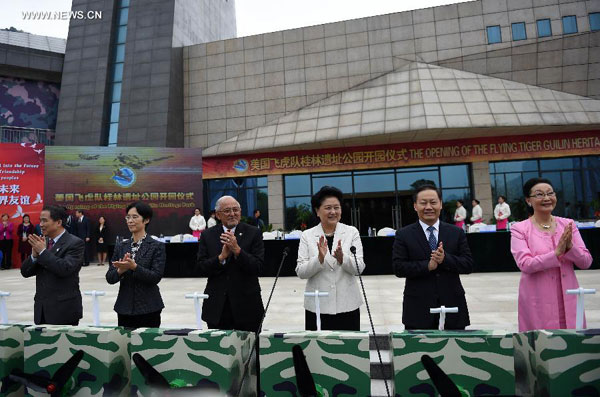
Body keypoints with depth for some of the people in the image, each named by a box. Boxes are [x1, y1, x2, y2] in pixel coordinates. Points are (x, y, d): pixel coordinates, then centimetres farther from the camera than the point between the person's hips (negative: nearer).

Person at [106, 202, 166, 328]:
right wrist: (121, 270, -16)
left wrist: (134, 266, -24)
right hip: (124, 308, 4)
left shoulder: (157, 246, -6)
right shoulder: (121, 246, 8)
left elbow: (156, 277, -13)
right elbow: (110, 278, 4)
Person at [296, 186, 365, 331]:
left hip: (347, 305, 1)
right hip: (317, 307, 0)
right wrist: (319, 258, -22)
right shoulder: (307, 235, 0)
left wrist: (342, 258, -24)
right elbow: (300, 272, -5)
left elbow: (359, 268, -5)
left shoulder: (352, 232, 1)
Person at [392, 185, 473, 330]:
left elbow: (468, 265, 2)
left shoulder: (457, 233, 8)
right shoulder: (403, 235, 1)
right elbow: (398, 268, -6)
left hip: (452, 305, 2)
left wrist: (445, 258, -15)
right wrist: (428, 265, -18)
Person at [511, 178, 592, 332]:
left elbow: (586, 262, 3)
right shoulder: (520, 229, -6)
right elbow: (525, 264, -16)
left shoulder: (568, 225, 6)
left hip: (568, 299, 4)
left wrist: (570, 246, -15)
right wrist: (556, 253, -24)